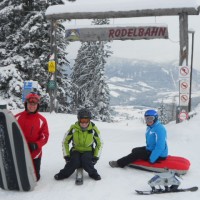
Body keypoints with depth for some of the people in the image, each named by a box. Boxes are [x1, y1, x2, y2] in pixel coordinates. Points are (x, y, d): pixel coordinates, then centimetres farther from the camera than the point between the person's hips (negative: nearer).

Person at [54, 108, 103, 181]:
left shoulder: (93, 129, -13)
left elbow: (99, 144, 0)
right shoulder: (73, 128, -14)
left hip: (88, 151, 0)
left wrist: (96, 156, -8)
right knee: (74, 162, -30)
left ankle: (93, 173, -6)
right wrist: (66, 155, -8)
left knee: (86, 162, -32)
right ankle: (64, 174, -6)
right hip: (76, 150, 0)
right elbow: (65, 142, -2)